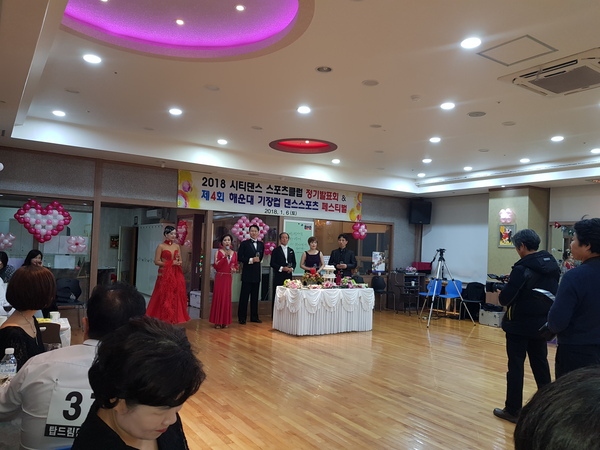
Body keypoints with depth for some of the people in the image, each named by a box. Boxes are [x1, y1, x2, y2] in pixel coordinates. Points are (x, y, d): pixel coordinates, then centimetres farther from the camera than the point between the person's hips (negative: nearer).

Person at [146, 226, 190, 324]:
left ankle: (174, 319, 9)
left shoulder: (177, 246, 11)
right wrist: (171, 263, -14)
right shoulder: (161, 246, -3)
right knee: (164, 297, -5)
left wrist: (178, 262, -6)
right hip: (164, 275, -5)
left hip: (176, 275, 5)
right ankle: (163, 319, 2)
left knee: (176, 297, 2)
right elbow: (156, 261, -8)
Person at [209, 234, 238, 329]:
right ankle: (217, 321, 7)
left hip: (228, 277, 3)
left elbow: (236, 265, 18)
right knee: (218, 297, -2)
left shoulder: (234, 253, 8)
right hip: (220, 277, -3)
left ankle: (225, 321, 14)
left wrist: (234, 269, -4)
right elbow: (216, 266, -12)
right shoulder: (218, 252, -2)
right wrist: (224, 257, -18)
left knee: (227, 298, 5)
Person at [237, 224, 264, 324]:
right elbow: (239, 257, -9)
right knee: (244, 296, 0)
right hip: (247, 273, -5)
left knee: (255, 296, 11)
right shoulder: (244, 244, -4)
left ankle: (254, 317, 19)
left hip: (257, 273, 5)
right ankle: (242, 318, 7)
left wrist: (257, 260, 4)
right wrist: (251, 260, -16)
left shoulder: (261, 245, 10)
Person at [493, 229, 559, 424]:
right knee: (541, 365, 17)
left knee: (516, 366, 2)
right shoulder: (553, 265, 3)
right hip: (542, 324, 7)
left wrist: (503, 292, 2)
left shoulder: (522, 268, -20)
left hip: (520, 325, -7)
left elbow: (505, 299, -22)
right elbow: (553, 293, 16)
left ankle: (513, 410, 11)